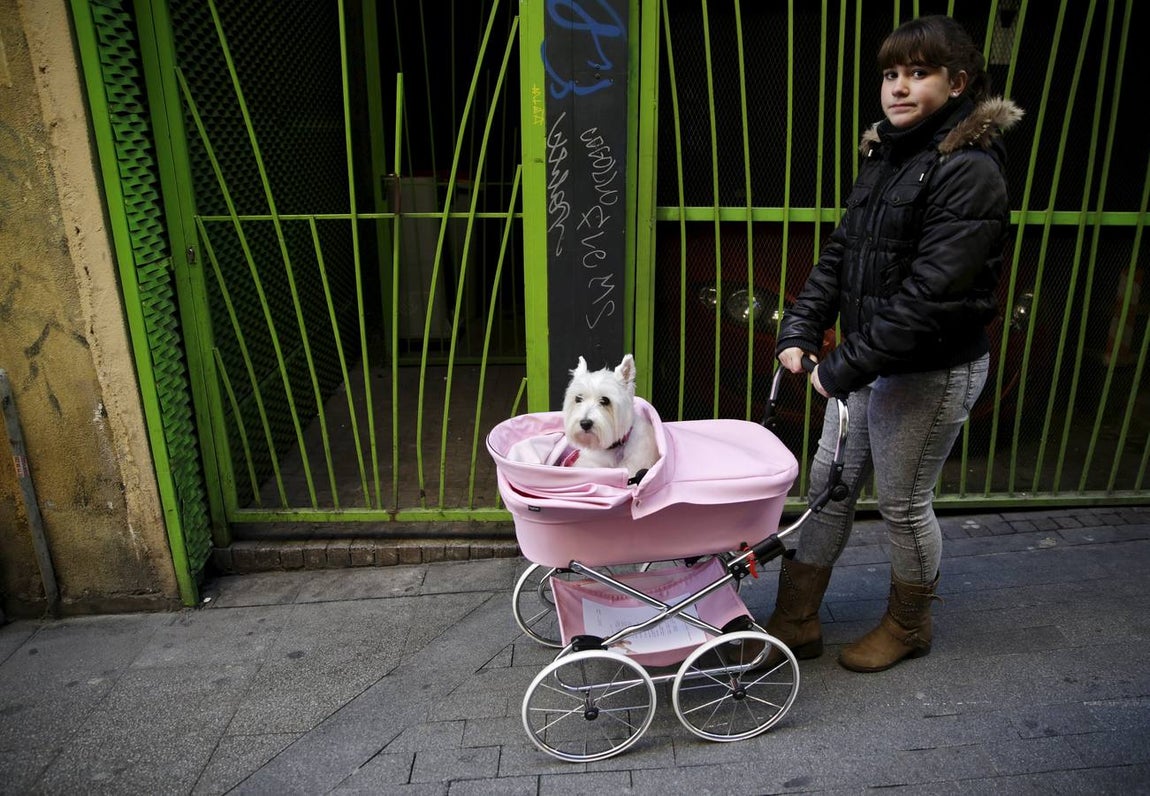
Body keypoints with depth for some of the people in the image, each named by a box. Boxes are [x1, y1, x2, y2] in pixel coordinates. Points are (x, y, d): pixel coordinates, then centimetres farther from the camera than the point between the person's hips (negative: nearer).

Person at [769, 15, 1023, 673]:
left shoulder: (970, 172, -17)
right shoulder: (886, 157, 10)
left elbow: (930, 296, -25)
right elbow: (839, 254, 8)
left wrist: (845, 368, -23)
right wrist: (800, 333, -3)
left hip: (932, 373, -8)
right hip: (867, 365, 8)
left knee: (905, 505, 8)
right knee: (829, 486, 12)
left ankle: (909, 627, 35)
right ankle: (796, 623, 27)